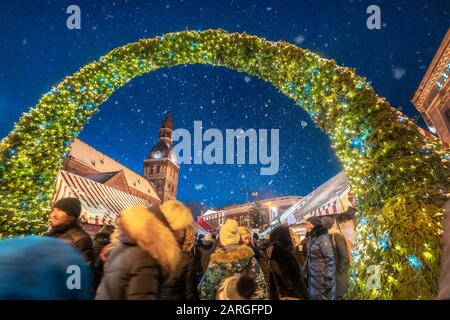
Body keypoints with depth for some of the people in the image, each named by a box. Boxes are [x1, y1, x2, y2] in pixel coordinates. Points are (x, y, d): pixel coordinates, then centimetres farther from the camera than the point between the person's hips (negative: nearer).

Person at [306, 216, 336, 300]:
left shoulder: (323, 238, -13)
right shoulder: (311, 238, 10)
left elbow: (330, 260, -18)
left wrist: (328, 279, -21)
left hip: (322, 279, -7)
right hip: (312, 278, 8)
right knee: (313, 297, 11)